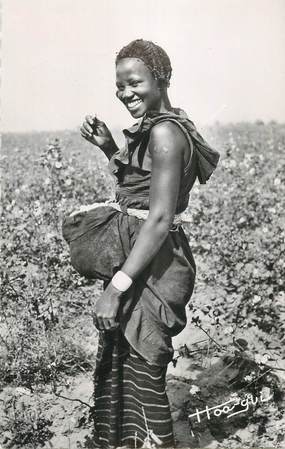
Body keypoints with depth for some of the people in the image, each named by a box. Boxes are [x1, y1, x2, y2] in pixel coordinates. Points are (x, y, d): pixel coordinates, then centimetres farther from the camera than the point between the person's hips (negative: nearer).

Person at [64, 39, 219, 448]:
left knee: (144, 377, 0)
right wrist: (109, 148, 12)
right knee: (115, 366, 19)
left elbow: (160, 219, -24)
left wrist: (117, 287, -25)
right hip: (134, 257, 10)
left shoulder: (165, 132, -17)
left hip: (152, 265, -10)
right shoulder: (154, 130, 13)